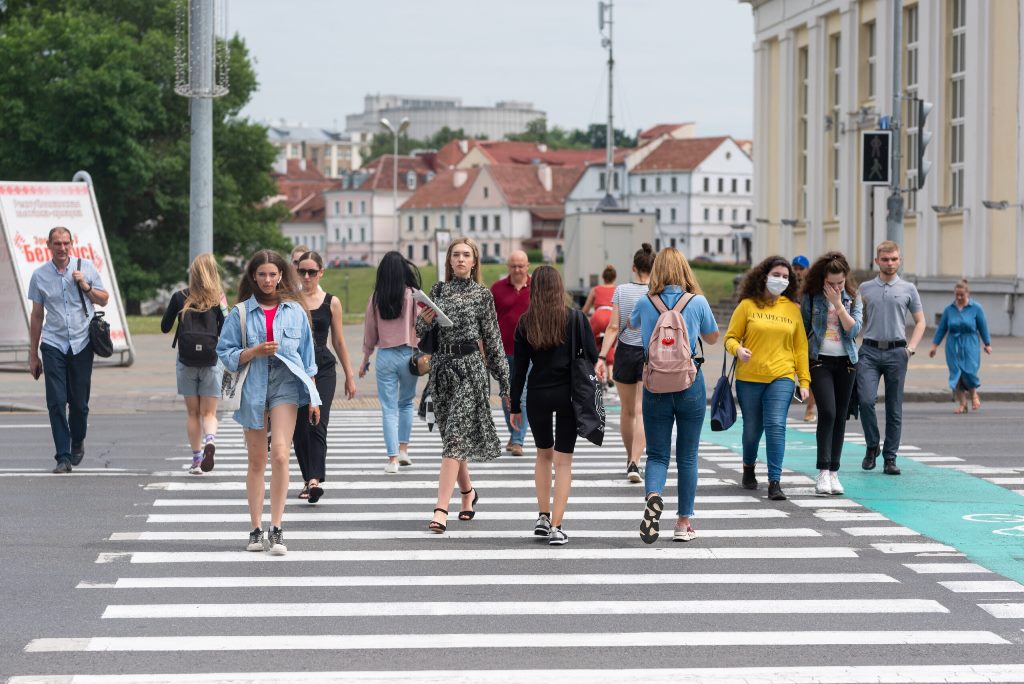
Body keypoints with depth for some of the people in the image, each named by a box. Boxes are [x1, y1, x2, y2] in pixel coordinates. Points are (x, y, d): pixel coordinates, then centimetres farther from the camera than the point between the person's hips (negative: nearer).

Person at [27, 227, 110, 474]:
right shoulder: (40, 275, 4)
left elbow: (104, 300, 12)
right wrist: (33, 354, 11)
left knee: (79, 403, 3)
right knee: (57, 402, -8)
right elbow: (37, 315, 10)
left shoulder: (86, 268, 4)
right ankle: (63, 457, -6)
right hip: (53, 345, 0)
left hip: (81, 344, 0)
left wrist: (86, 286, -8)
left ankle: (77, 443, 30)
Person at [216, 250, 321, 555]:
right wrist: (254, 351, -12)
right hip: (252, 389, 1)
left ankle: (276, 530, -15)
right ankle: (256, 530, 14)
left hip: (286, 384, -1)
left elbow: (307, 357, 14)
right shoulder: (240, 313, 6)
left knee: (280, 453, -16)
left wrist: (313, 398, 11)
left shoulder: (295, 311, 9)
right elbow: (225, 353, 5)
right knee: (256, 460, 6)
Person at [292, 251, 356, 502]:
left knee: (317, 424, -15)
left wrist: (349, 376, 13)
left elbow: (339, 342, 12)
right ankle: (308, 479, 17)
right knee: (299, 427, 4)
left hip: (323, 370, -1)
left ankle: (315, 480, -25)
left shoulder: (331, 302, 6)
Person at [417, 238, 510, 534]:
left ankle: (441, 509, -17)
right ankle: (467, 492, 36)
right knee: (452, 437, 13)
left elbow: (493, 339, 3)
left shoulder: (482, 295, 1)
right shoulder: (437, 291, 10)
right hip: (442, 367, 4)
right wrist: (424, 319, -16)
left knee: (454, 437, -12)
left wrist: (505, 382, 3)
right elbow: (420, 332, 7)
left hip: (470, 367, -4)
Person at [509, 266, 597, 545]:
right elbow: (592, 356, -4)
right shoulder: (575, 318, -4)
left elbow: (519, 367, 0)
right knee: (563, 461, 2)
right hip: (568, 395, -1)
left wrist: (514, 406, 7)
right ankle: (556, 527, -4)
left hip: (537, 396, 1)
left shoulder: (525, 322, -1)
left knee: (543, 454, 22)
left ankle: (543, 516, 17)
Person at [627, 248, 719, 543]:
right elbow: (712, 337, 11)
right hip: (691, 386, 0)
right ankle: (684, 522, 15)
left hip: (655, 386, 0)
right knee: (687, 457, 11)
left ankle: (653, 496, -24)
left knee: (657, 455, 6)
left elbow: (630, 324, 20)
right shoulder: (698, 302, -6)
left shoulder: (646, 303, -3)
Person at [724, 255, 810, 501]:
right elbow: (730, 337, 5)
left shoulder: (793, 309, 9)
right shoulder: (747, 305, 2)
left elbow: (800, 347, 12)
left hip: (781, 378, 0)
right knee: (752, 429, 10)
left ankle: (775, 482, -14)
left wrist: (804, 381, 7)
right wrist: (738, 349, -18)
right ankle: (748, 469, 38)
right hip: (749, 378, 0)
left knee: (776, 426, -15)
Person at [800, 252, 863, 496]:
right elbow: (803, 329, 3)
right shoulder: (810, 297, -1)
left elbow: (854, 329, -7)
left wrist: (838, 303, -13)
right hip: (819, 361, -3)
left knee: (840, 416, 5)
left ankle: (834, 472, 12)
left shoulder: (853, 298, 5)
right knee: (827, 412, -18)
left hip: (846, 361, 3)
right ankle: (823, 472, -18)